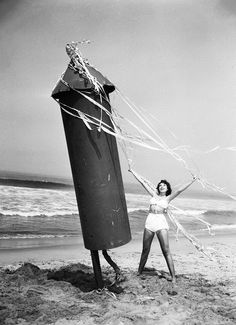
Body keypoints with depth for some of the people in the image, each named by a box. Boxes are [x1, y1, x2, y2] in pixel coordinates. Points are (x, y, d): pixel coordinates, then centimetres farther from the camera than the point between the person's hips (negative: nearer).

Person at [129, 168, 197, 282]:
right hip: (149, 223, 2)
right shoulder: (154, 195, 14)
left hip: (161, 224, -2)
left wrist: (192, 181, -11)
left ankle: (173, 276, 0)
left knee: (166, 251, -5)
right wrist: (132, 171, 19)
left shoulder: (168, 198, 9)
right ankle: (139, 272, 26)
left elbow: (179, 190, -2)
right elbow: (142, 181, 15)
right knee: (145, 250, 11)